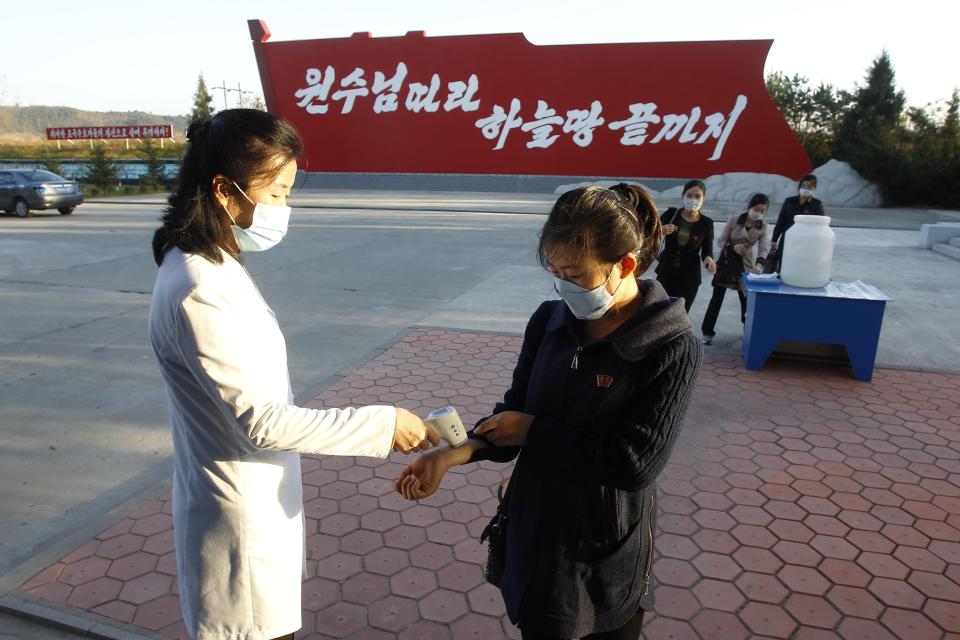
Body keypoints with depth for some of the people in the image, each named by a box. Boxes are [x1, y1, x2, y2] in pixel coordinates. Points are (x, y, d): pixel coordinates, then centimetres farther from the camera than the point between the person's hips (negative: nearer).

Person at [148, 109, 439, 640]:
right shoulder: (200, 292, -27)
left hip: (257, 494, 9)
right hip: (240, 513, -9)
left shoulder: (213, 264, 3)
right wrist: (382, 425, -23)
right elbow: (261, 420, -27)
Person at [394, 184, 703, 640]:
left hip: (609, 551, -3)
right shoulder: (548, 321, -6)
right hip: (534, 532, 4)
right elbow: (514, 411, -1)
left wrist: (535, 430, -17)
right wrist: (453, 454, -18)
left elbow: (636, 463, -23)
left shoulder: (672, 348, -19)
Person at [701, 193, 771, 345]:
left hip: (746, 266, 2)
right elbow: (720, 241, -9)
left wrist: (759, 264, -35)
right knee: (717, 298, -1)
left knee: (747, 300, 7)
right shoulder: (734, 220, -11)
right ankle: (708, 332, 6)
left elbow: (764, 248, -16)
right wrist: (733, 247, -29)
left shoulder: (762, 227, -4)